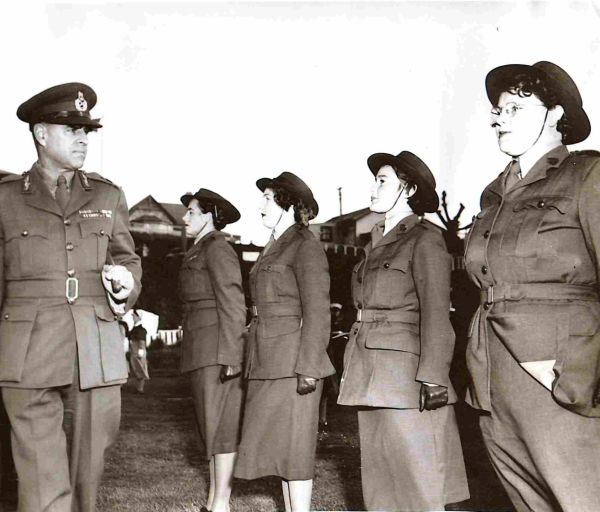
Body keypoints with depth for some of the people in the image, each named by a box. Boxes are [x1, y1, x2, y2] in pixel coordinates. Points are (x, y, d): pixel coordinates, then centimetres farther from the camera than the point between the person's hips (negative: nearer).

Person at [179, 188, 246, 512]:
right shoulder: (199, 252, 22)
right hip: (202, 351, 10)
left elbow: (233, 305, -15)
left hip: (218, 348, -10)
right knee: (209, 424, 10)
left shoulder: (217, 248, -7)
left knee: (220, 424, -7)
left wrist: (230, 355, -20)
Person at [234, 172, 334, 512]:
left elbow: (316, 313, -14)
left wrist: (308, 369, -19)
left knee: (293, 444, -5)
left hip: (293, 360, -9)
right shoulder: (275, 247, 18)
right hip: (269, 362, 9)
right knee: (279, 443, 12)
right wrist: (256, 362, 15)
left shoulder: (305, 246, -8)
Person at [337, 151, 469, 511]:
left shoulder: (425, 240, -5)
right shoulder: (376, 243, 18)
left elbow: (436, 315, -12)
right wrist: (354, 372, 12)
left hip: (404, 372, -8)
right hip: (370, 375, 8)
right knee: (382, 480, 11)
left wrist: (432, 378, -19)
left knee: (417, 482, -3)